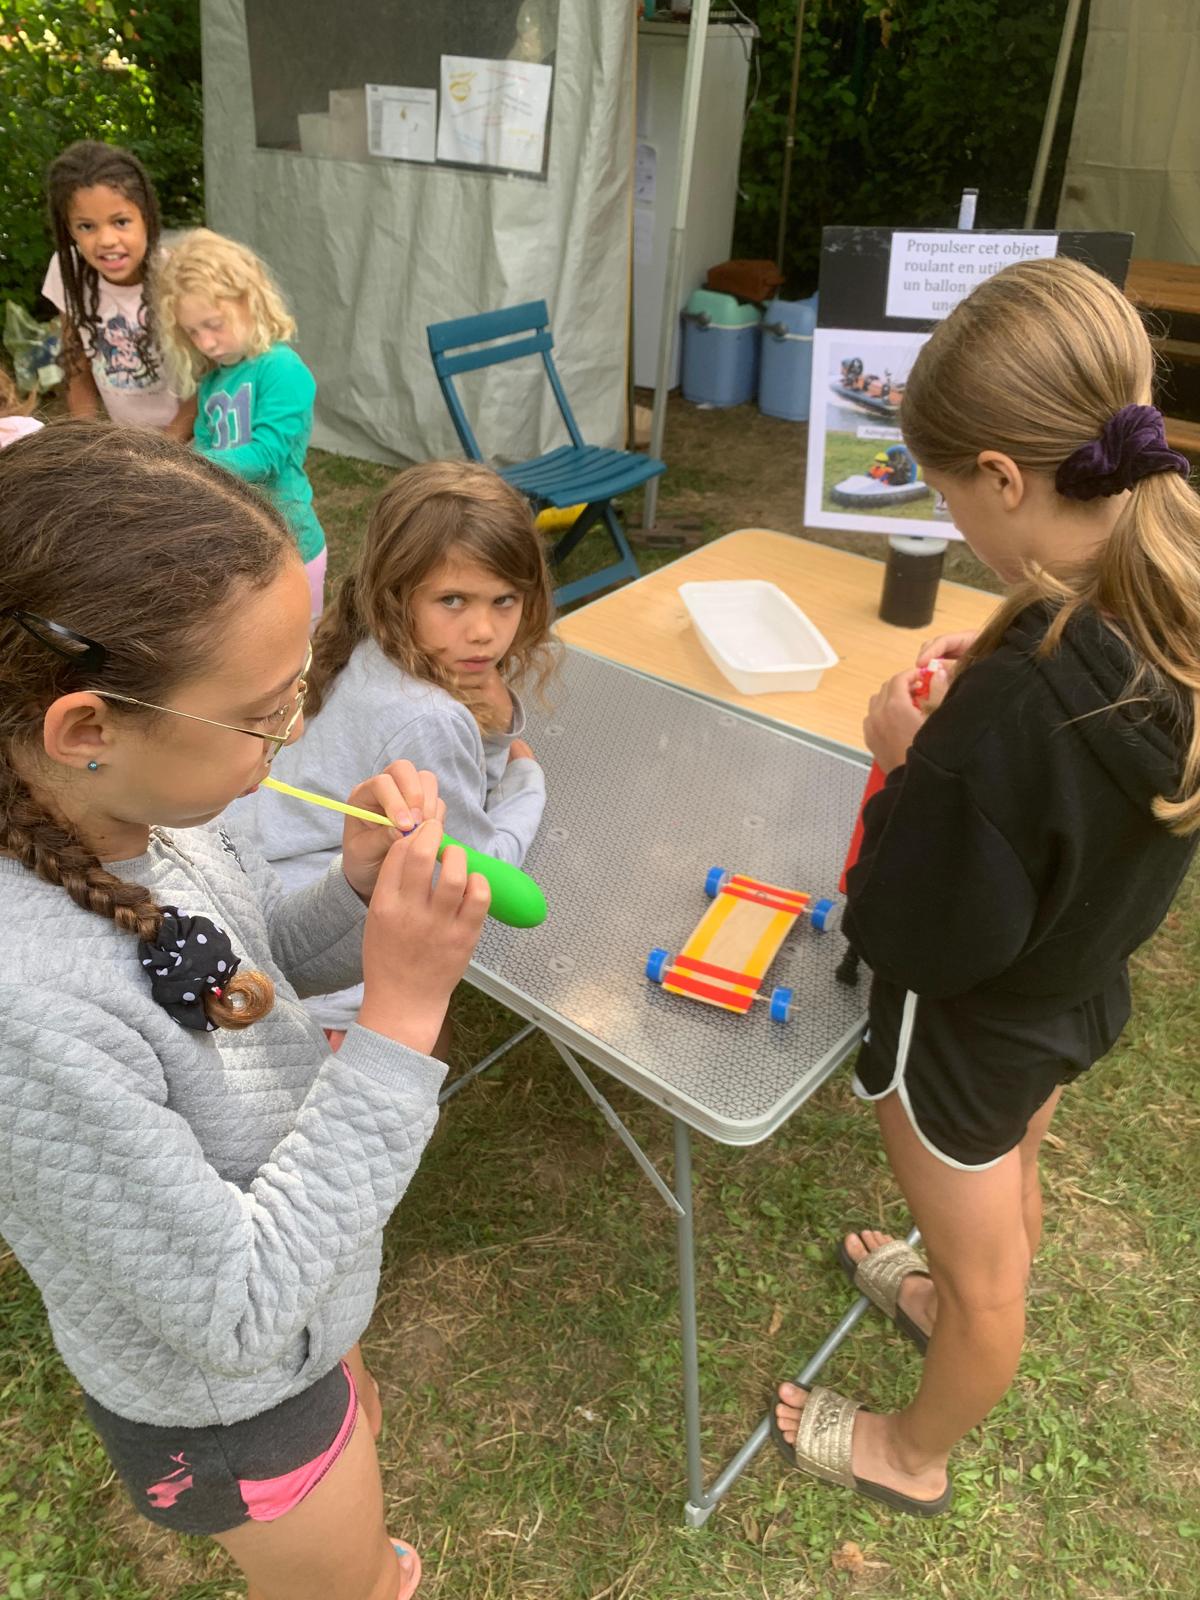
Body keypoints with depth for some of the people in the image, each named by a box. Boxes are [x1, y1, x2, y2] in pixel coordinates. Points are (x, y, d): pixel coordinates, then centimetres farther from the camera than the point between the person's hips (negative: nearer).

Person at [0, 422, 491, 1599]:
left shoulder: (141, 799, -21)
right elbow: (238, 1313, -31)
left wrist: (357, 891, -21)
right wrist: (402, 1018, -36)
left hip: (295, 1300, 7)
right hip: (223, 1401, -6)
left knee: (356, 1436, 37)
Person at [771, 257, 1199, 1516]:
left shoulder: (1012, 705, -40)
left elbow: (916, 936, -30)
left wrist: (905, 759, -20)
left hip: (972, 1024, -7)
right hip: (1083, 986, 7)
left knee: (983, 1265, 20)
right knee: (1010, 1191, 33)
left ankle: (912, 1456, 51)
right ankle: (946, 1304, 65)